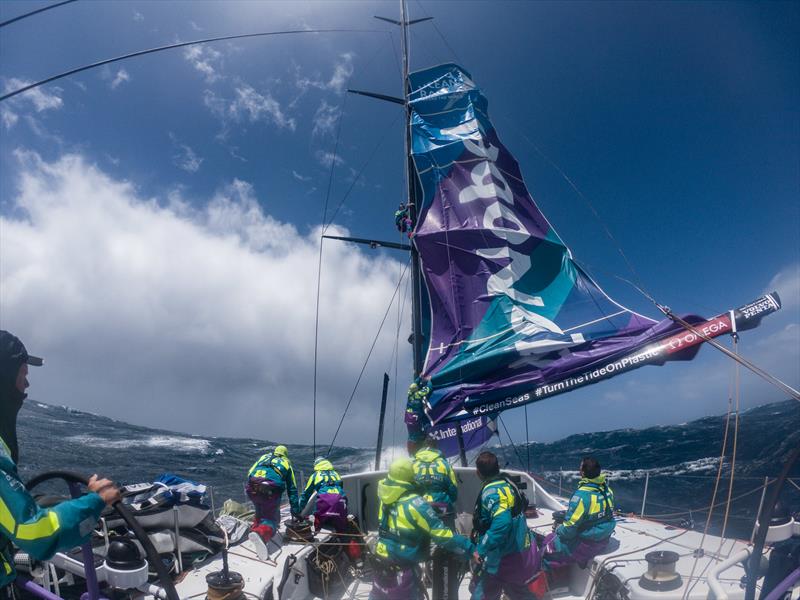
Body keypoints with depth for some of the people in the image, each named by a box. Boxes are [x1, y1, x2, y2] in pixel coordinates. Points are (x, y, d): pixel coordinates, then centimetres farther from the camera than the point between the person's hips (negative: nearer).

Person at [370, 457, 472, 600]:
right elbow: (440, 533, -26)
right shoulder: (414, 504, -26)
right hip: (403, 571, -6)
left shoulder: (386, 496, -8)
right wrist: (469, 548, -20)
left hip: (382, 562, 6)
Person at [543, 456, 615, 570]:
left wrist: (558, 530, -2)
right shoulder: (607, 489, -8)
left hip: (586, 545, -8)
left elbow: (568, 530, -24)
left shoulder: (581, 495, -30)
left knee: (548, 549, 6)